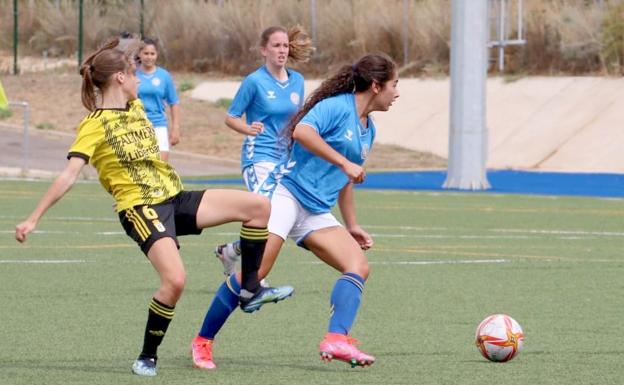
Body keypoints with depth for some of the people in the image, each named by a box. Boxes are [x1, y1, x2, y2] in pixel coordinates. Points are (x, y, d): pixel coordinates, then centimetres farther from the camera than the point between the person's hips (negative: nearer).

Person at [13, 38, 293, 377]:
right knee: (174, 280, -29)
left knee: (258, 206, -3)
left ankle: (250, 291, 9)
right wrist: (33, 219, -21)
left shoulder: (135, 107, 14)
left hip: (175, 198, 8)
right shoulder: (95, 125, -9)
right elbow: (68, 176, -15)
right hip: (140, 208, -8)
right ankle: (147, 358, -9)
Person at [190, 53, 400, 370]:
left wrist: (352, 226, 30)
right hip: (289, 193, -9)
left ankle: (336, 341, -28)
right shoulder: (337, 106, -8)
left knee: (358, 266, -13)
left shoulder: (367, 130, 19)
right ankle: (202, 342, -3)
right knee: (255, 271, -16)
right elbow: (302, 131, -26)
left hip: (317, 213, 9)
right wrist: (345, 163, -24)